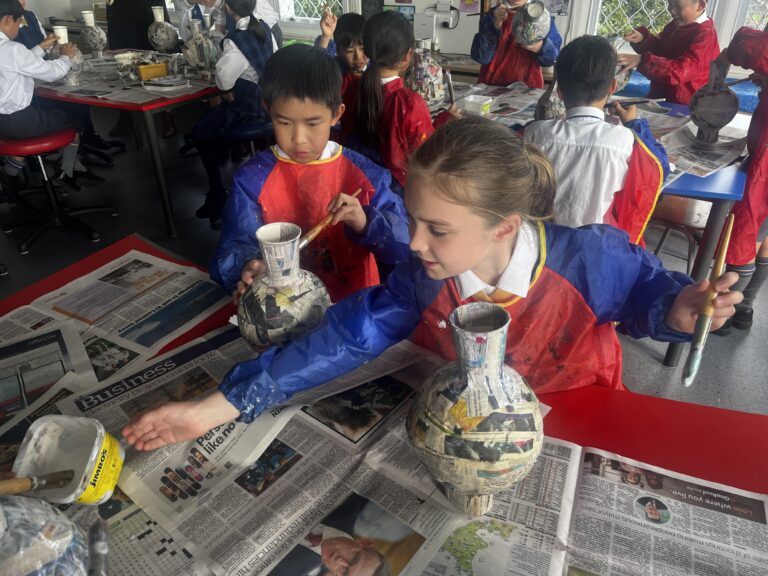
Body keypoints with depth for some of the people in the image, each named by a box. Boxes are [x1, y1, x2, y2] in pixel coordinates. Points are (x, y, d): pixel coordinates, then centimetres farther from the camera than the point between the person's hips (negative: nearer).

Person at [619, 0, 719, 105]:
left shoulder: (705, 36, -20)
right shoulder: (677, 25, 7)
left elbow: (680, 72, -34)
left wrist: (642, 61, -44)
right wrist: (643, 38, -4)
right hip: (660, 97, 8)